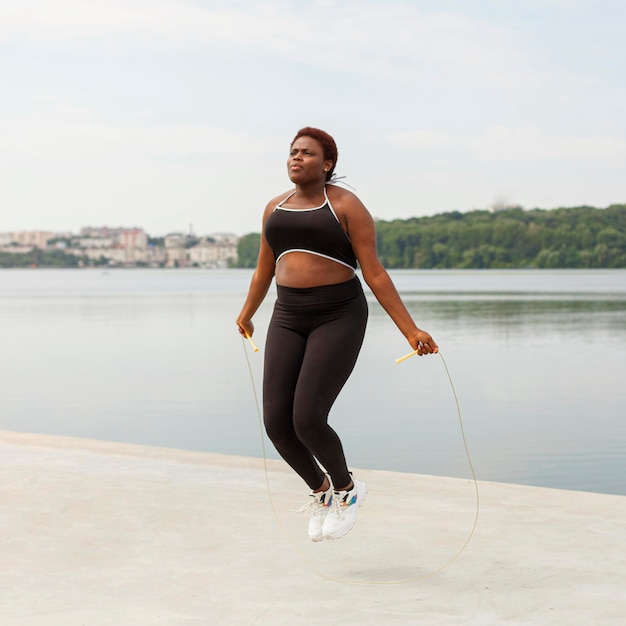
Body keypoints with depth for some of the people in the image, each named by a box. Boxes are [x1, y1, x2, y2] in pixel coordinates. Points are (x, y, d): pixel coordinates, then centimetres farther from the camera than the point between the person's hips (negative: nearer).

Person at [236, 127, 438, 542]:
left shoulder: (347, 206, -7)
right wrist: (246, 316, 36)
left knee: (308, 421, -17)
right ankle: (320, 491, 23)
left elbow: (375, 274, -9)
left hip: (338, 319, -6)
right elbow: (264, 271, 24)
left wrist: (410, 330, -15)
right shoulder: (276, 208, 10)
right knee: (277, 423, -6)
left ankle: (346, 488, 14)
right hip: (290, 321, 6)